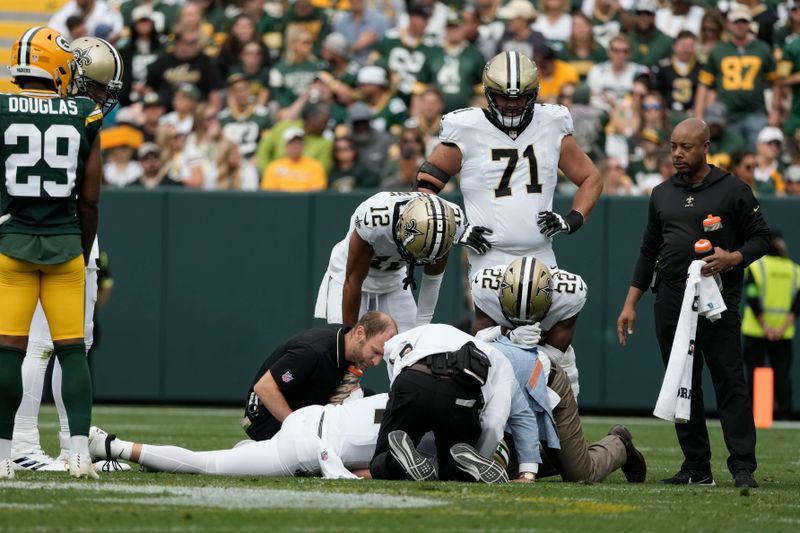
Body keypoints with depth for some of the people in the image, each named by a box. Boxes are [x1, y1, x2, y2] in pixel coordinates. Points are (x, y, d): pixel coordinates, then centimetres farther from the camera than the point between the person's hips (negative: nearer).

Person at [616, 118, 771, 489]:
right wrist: (630, 303, 13)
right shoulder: (662, 194, 16)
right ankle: (697, 469, 9)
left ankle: (743, 468, -12)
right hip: (671, 302, 5)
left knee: (730, 381, -10)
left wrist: (733, 258, -16)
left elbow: (761, 238, 4)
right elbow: (649, 251, 19)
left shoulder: (733, 190, 2)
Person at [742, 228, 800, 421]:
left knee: (754, 369, 2)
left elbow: (752, 299, -13)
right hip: (784, 332, 3)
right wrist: (782, 328, -9)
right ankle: (784, 413, 1)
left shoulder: (754, 265, -4)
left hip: (755, 331, -3)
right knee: (782, 371, 6)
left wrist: (765, 327, -12)